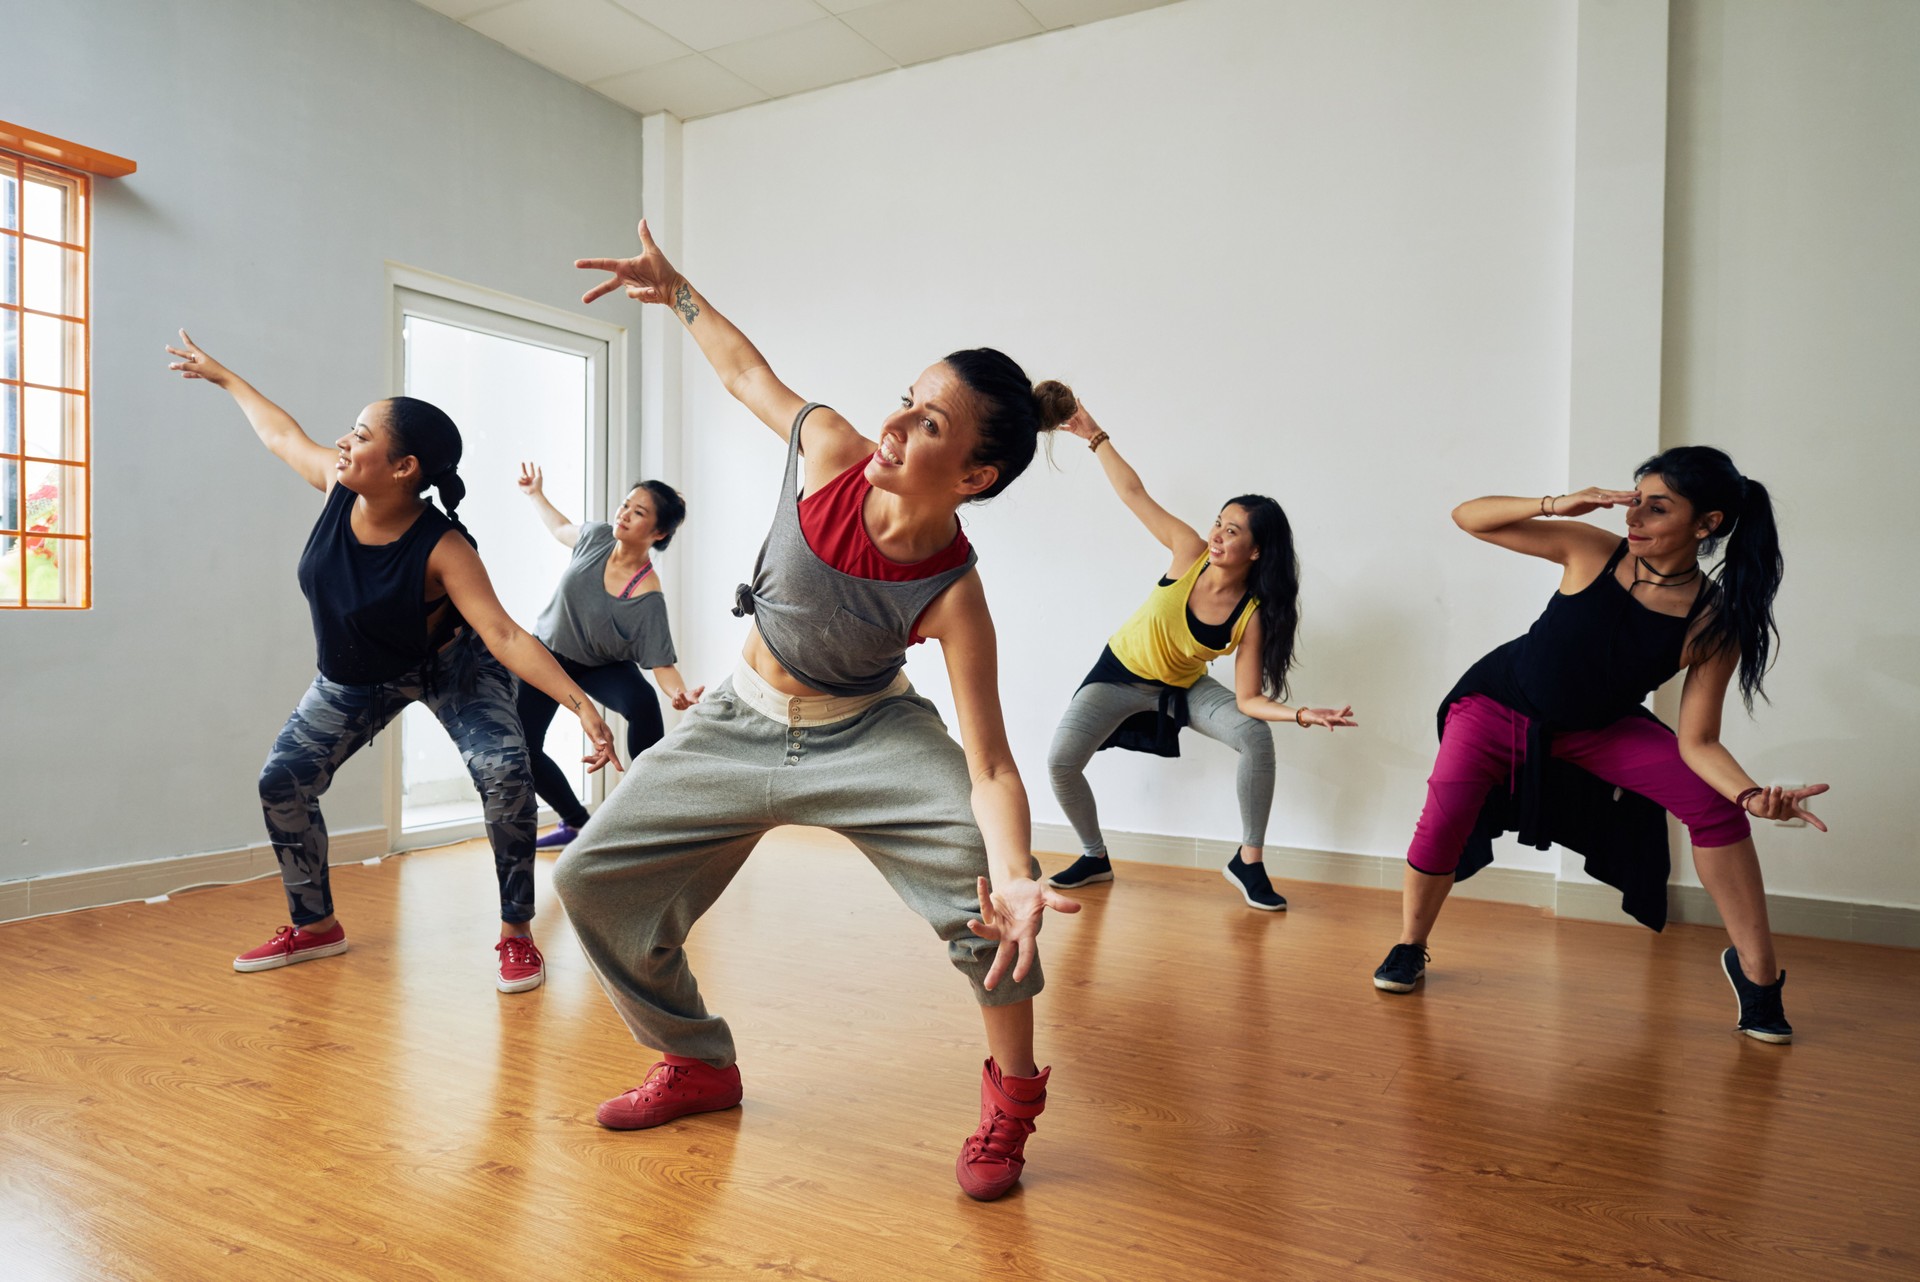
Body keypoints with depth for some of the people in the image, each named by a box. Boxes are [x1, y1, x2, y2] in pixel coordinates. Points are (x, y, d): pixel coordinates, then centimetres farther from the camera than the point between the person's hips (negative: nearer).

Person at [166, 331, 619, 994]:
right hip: (354, 678, 6)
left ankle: (517, 934, -12)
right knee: (282, 782, 3)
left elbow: (502, 633, -43)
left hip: (450, 665, -6)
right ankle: (316, 926, 24)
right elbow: (282, 432, 3)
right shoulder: (338, 486, -20)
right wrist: (223, 376, 19)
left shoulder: (443, 548, -35)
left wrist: (580, 703, -55)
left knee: (505, 774, -27)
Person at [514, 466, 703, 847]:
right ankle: (575, 822, 18)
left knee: (642, 703, -35)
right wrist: (536, 494, 9)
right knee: (521, 747, -5)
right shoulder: (599, 536, -19)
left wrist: (681, 693, -51)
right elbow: (563, 529, 7)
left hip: (601, 665, -4)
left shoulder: (648, 596, -31)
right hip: (547, 650, 4)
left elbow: (661, 662, -33)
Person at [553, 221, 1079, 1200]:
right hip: (742, 724, 5)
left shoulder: (953, 597, -30)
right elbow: (748, 371, 0)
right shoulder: (831, 449, -22)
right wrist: (675, 291, 6)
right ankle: (698, 1066, 27)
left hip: (868, 736, -4)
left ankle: (1012, 1099, -5)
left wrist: (1015, 877, -50)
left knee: (986, 865, -32)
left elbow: (990, 766, -33)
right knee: (592, 877, 6)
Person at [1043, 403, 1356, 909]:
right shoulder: (1191, 553, -24)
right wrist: (1095, 437, -16)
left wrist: (1303, 713, -39)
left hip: (1184, 687, 0)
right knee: (1060, 761, -17)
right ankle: (1095, 857, 10)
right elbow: (1135, 494, -17)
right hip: (1121, 673, 0)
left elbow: (1247, 699, -23)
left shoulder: (1253, 616, -23)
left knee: (1257, 737, -25)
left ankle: (1248, 862, -9)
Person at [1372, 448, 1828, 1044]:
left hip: (1597, 728, 1)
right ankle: (1409, 946, 8)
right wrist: (1557, 505, -34)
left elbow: (1697, 742, -18)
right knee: (1443, 820, -17)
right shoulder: (1593, 553, -22)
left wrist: (1751, 793, -37)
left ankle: (1756, 969, 3)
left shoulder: (1714, 627, -20)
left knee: (1714, 805, -15)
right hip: (1498, 707, -1)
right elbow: (1468, 517, -19)